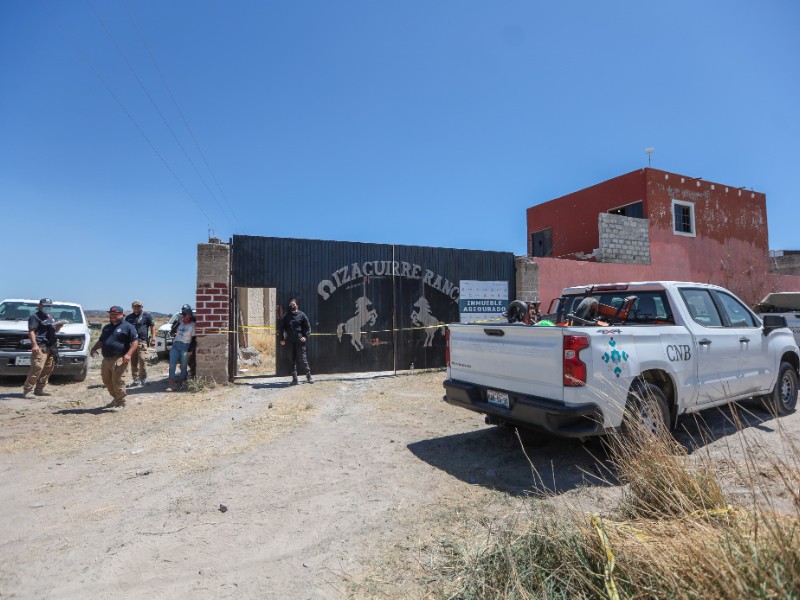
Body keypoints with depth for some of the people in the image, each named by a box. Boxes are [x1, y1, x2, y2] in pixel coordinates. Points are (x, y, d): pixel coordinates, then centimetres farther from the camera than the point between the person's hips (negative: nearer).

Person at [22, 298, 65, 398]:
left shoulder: (50, 316, 23)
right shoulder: (35, 317, -2)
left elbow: (54, 330, 31)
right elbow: (31, 331, -13)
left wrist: (59, 326, 7)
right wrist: (34, 345, -26)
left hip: (50, 347, 8)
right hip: (40, 347, -8)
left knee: (48, 369, 8)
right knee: (37, 368, -17)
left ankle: (39, 389, 16)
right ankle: (26, 390, -11)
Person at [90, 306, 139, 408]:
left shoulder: (127, 326, -2)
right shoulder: (107, 327, 21)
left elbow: (135, 342, -10)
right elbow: (101, 341, 31)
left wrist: (128, 354, -22)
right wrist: (94, 348, 10)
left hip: (119, 360, -8)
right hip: (106, 359, 8)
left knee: (118, 382, -8)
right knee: (107, 381, 14)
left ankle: (120, 403, 3)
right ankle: (115, 399, 31)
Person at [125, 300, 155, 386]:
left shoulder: (146, 315, 5)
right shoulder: (129, 317, 18)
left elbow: (152, 326, 2)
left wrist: (153, 338, -8)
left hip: (142, 341, -5)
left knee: (142, 360, -12)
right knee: (133, 362, 7)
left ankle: (143, 378, -2)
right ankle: (135, 379, 14)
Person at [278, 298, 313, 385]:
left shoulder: (301, 314, 1)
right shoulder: (286, 316, 8)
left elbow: (308, 326, 3)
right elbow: (281, 327, 15)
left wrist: (305, 336, -9)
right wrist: (282, 338, 7)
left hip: (300, 341, -3)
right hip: (290, 341, 3)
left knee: (302, 358, -3)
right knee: (292, 360, 6)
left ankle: (308, 375, 12)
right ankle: (294, 378, 13)